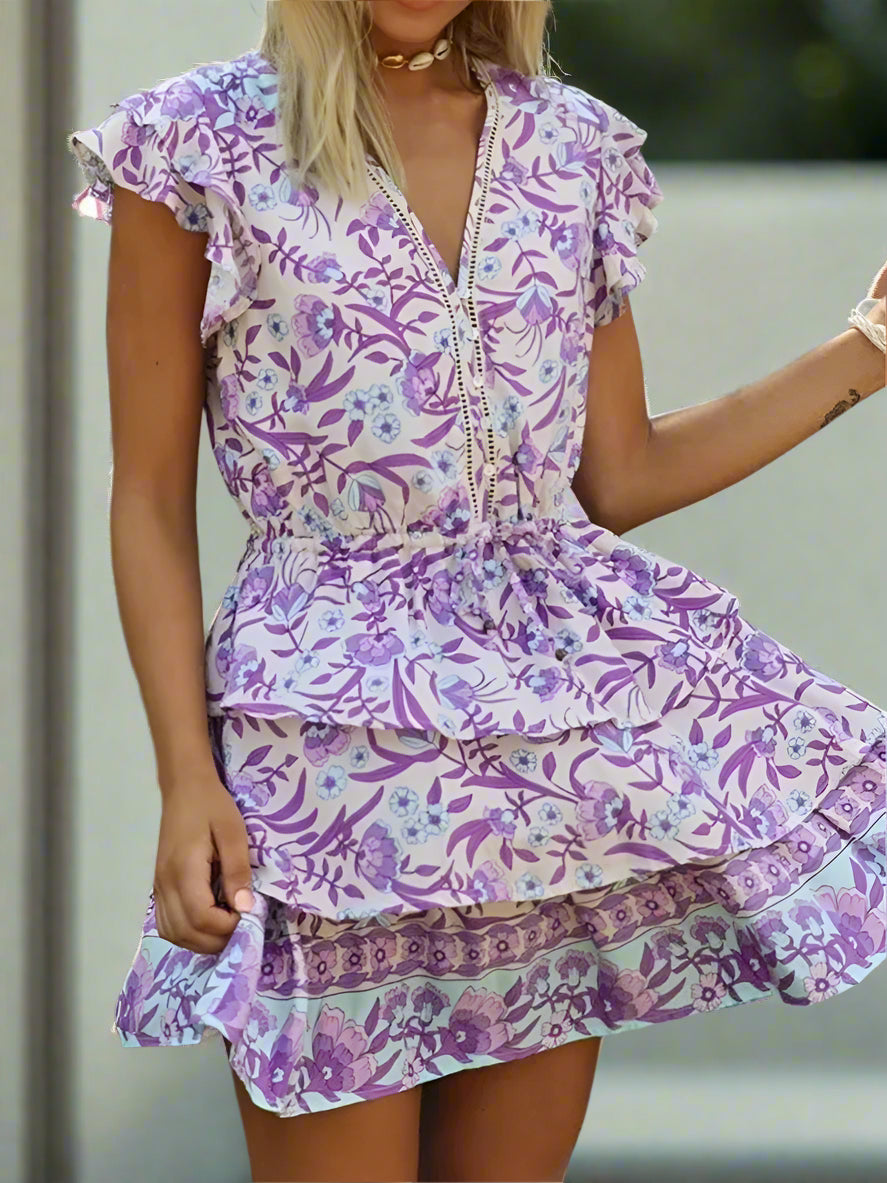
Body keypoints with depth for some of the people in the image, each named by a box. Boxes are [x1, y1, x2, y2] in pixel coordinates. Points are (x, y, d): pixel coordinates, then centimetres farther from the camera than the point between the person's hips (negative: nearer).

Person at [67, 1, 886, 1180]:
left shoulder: (577, 147, 8)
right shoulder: (197, 145, -3)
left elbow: (617, 480, 13)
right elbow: (152, 500, -2)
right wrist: (186, 781, -10)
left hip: (568, 696, 4)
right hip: (342, 723, -4)